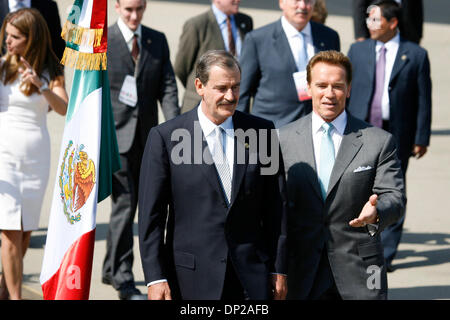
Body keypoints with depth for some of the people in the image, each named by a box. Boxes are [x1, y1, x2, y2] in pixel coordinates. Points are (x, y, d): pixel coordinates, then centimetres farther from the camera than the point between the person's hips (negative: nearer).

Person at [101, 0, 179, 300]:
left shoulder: (158, 40, 10)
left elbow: (167, 87, 5)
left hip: (147, 137, 5)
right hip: (115, 135, -5)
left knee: (132, 204, 12)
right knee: (124, 202, -10)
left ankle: (111, 269, 26)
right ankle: (122, 276, -5)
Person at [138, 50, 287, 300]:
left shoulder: (262, 131, 5)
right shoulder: (165, 137, -2)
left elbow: (276, 206, 8)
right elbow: (151, 215, -3)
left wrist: (278, 269, 6)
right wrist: (155, 278, -8)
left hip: (252, 277, 2)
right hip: (193, 279, -2)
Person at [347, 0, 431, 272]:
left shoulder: (416, 55, 0)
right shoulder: (358, 50, 8)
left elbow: (424, 100, 1)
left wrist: (421, 138, -3)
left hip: (396, 137, -2)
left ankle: (386, 254, 10)